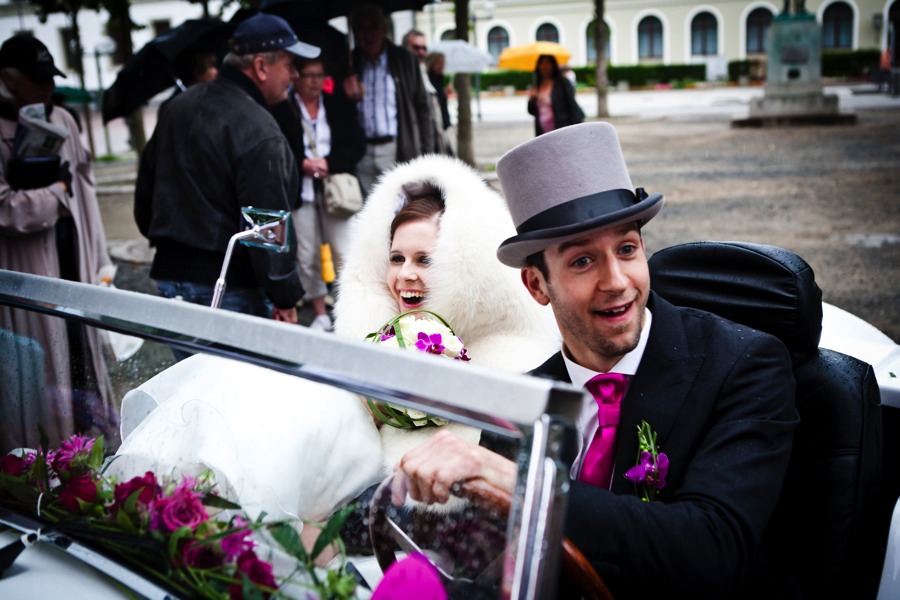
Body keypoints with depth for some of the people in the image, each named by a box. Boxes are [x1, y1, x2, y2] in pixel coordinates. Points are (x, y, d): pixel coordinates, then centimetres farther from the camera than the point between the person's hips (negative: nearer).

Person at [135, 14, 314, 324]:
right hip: (231, 287, -8)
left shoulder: (178, 106, 9)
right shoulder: (260, 134, -19)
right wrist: (285, 299, -13)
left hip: (168, 274, 9)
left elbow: (146, 187, 18)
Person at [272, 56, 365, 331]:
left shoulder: (340, 106, 6)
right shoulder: (281, 109, 0)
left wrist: (328, 163, -12)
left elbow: (357, 146, 2)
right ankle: (320, 315, 18)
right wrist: (302, 164, -15)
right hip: (299, 191, 0)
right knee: (307, 256, 5)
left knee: (344, 253, -3)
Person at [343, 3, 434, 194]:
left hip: (397, 149, -2)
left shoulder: (403, 60, 6)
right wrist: (349, 98, -11)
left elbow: (421, 107, 5)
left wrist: (425, 153, -2)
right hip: (361, 153, 2)